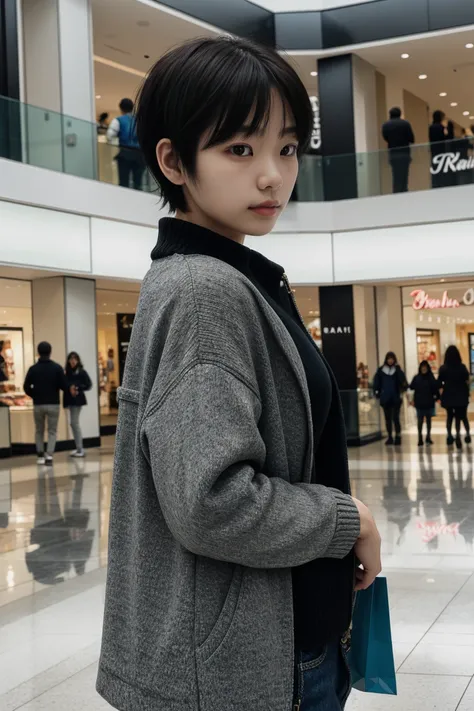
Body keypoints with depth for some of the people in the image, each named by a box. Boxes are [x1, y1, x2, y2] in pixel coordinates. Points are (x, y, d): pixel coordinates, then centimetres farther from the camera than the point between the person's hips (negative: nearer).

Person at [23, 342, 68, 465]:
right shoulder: (57, 367, -6)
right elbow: (64, 386, -8)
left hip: (38, 405, 1)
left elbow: (26, 387, -4)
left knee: (39, 431, 17)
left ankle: (40, 456, 17)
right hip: (53, 404, -1)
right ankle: (49, 455, -10)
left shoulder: (33, 369, -4)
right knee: (52, 431, 5)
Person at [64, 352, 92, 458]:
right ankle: (79, 448, 16)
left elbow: (88, 385, -8)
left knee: (75, 423, -10)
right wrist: (69, 388, -13)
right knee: (73, 423, 9)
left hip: (77, 400, -7)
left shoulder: (82, 372, -5)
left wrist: (77, 388, -17)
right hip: (70, 400, 7)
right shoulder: (68, 372, 12)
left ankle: (80, 449, -6)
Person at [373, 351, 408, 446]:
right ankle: (390, 437, 15)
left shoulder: (397, 370, 3)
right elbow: (377, 382, 3)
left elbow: (402, 380, -10)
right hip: (385, 398, 2)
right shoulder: (381, 370, 5)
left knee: (395, 417, -8)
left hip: (396, 398, -2)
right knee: (388, 418, 8)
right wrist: (377, 392, -6)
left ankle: (398, 436, -2)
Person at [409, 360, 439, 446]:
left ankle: (428, 437, 19)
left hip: (429, 403, 1)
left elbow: (436, 388, -3)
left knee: (428, 420, 10)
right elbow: (411, 387, -6)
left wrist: (436, 397, -15)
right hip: (419, 404, -1)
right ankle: (420, 438, 0)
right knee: (420, 421, -1)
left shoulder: (431, 378, 2)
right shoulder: (416, 378, 2)